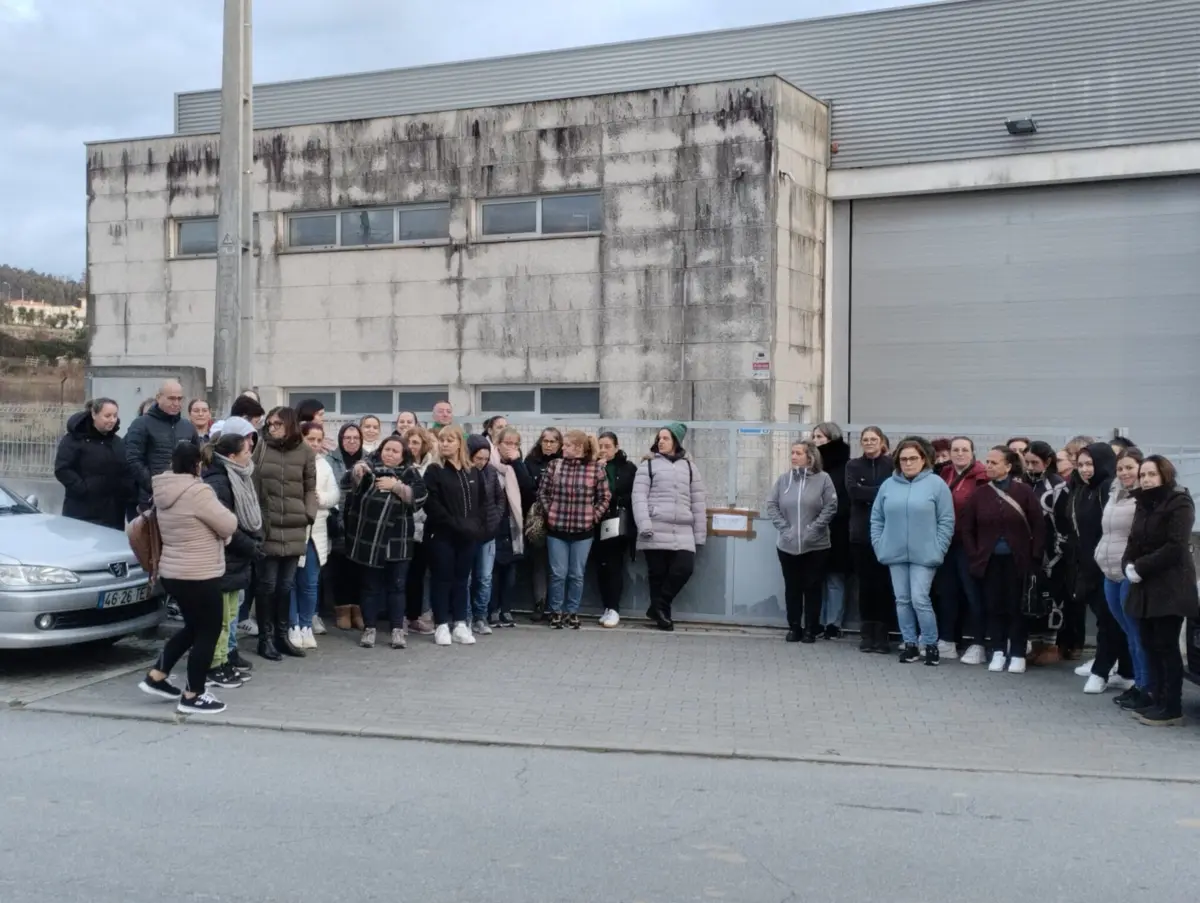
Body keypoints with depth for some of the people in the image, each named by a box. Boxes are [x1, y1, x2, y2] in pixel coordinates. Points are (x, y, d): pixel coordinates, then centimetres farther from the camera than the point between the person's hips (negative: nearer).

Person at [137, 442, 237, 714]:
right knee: (208, 632, 3)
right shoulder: (197, 492, -21)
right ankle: (192, 696, 9)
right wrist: (225, 516, 6)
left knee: (193, 627, 23)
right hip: (199, 575, -9)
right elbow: (228, 525, -14)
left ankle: (156, 676, 26)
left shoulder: (164, 491, 7)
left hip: (172, 572, 9)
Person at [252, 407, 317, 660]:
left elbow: (310, 488, 9)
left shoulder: (305, 452, 4)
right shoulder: (261, 448, 0)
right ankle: (265, 637, 14)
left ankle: (282, 634, 24)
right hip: (266, 527, -2)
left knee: (286, 584, 11)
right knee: (267, 584, 4)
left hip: (294, 529, 2)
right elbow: (252, 484, -1)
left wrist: (309, 515, -3)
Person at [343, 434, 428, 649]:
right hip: (369, 539, 0)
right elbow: (355, 480, -16)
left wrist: (396, 486, -14)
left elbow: (420, 496, -7)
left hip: (397, 541, 0)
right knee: (370, 585, 6)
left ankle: (397, 630, 11)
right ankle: (369, 629, 14)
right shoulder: (371, 467, 5)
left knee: (396, 586, 5)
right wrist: (357, 471, -38)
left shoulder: (409, 473, 7)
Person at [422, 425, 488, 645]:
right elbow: (432, 505, -13)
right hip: (441, 535, -4)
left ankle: (460, 625, 15)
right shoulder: (434, 471, -4)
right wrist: (456, 525, -18)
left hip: (467, 536, 4)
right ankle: (441, 626, 8)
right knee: (442, 579, 1)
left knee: (462, 580, 9)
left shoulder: (473, 472, 11)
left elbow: (483, 503, 11)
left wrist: (476, 525, -5)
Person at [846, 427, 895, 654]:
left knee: (884, 584, -1)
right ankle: (867, 633, 11)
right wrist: (882, 492, -15)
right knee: (865, 584, 5)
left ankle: (882, 634, 6)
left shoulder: (893, 464, 3)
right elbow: (853, 491, -8)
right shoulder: (853, 466, 9)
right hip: (861, 533, 2)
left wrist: (867, 494, -17)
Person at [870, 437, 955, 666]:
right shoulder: (888, 485, 5)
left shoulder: (936, 484, -5)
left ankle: (931, 644, 9)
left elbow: (946, 521, -5)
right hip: (895, 554, 4)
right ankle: (910, 644, 20)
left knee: (920, 600, -7)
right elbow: (877, 518, 10)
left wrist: (937, 550, -10)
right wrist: (879, 546, 2)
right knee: (902, 601, 9)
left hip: (924, 555, -4)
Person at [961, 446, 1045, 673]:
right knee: (994, 607, 6)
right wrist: (974, 557, -1)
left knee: (1016, 608, 4)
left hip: (1017, 560, -2)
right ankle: (998, 652, 16)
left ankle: (1017, 654, 13)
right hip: (990, 561, 2)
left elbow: (1038, 527, -4)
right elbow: (967, 529, 5)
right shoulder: (980, 494, 0)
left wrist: (1034, 558, -7)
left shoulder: (1024, 492, -6)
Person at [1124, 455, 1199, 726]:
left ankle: (1172, 708, 2)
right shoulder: (1144, 503, 14)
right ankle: (1157, 699, 16)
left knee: (1166, 646, -5)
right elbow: (1135, 540, 14)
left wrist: (1140, 567, -17)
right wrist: (1129, 565, -5)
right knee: (1150, 644, 8)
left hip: (1170, 586, -7)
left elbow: (1175, 547, -17)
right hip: (1146, 585, 7)